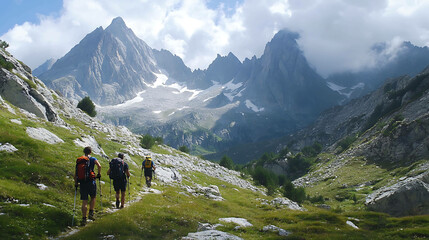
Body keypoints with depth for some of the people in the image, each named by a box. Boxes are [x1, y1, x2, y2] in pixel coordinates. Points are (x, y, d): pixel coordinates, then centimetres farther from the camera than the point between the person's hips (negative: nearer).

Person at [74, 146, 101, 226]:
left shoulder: (78, 160, 11)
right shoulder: (92, 159, 0)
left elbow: (75, 173, 11)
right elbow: (99, 166, -18)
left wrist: (76, 183, 17)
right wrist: (99, 174, -2)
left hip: (82, 183, 3)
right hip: (91, 181, -3)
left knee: (84, 201, 6)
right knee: (93, 197, 20)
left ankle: (84, 219, 3)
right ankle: (91, 213, 11)